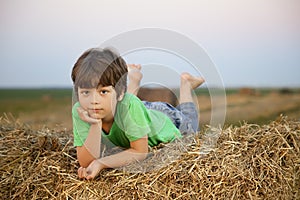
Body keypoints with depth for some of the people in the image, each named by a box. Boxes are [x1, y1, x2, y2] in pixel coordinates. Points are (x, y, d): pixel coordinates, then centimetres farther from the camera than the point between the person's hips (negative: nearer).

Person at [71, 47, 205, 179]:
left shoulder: (128, 104, -48)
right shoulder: (79, 111, -39)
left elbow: (140, 152, -40)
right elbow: (86, 162, -39)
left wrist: (100, 163, -52)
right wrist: (95, 125, -51)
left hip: (165, 121, -2)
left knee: (189, 124, 31)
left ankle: (185, 82, 46)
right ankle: (134, 77, 51)